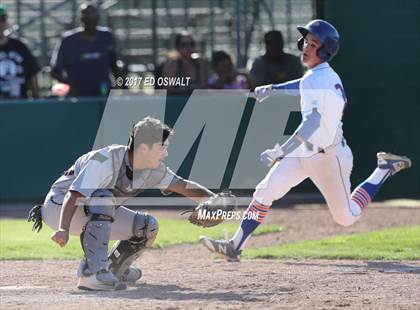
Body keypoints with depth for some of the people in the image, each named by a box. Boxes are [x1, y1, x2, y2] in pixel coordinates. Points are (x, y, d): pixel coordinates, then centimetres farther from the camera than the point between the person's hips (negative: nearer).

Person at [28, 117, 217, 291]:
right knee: (104, 197, -37)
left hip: (95, 214, 8)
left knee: (147, 226, -2)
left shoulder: (153, 170, -9)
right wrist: (63, 229, -55)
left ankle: (114, 269, 21)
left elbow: (183, 186, -3)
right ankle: (92, 271, -41)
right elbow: (73, 196, -41)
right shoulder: (104, 161, -33)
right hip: (58, 207, -8)